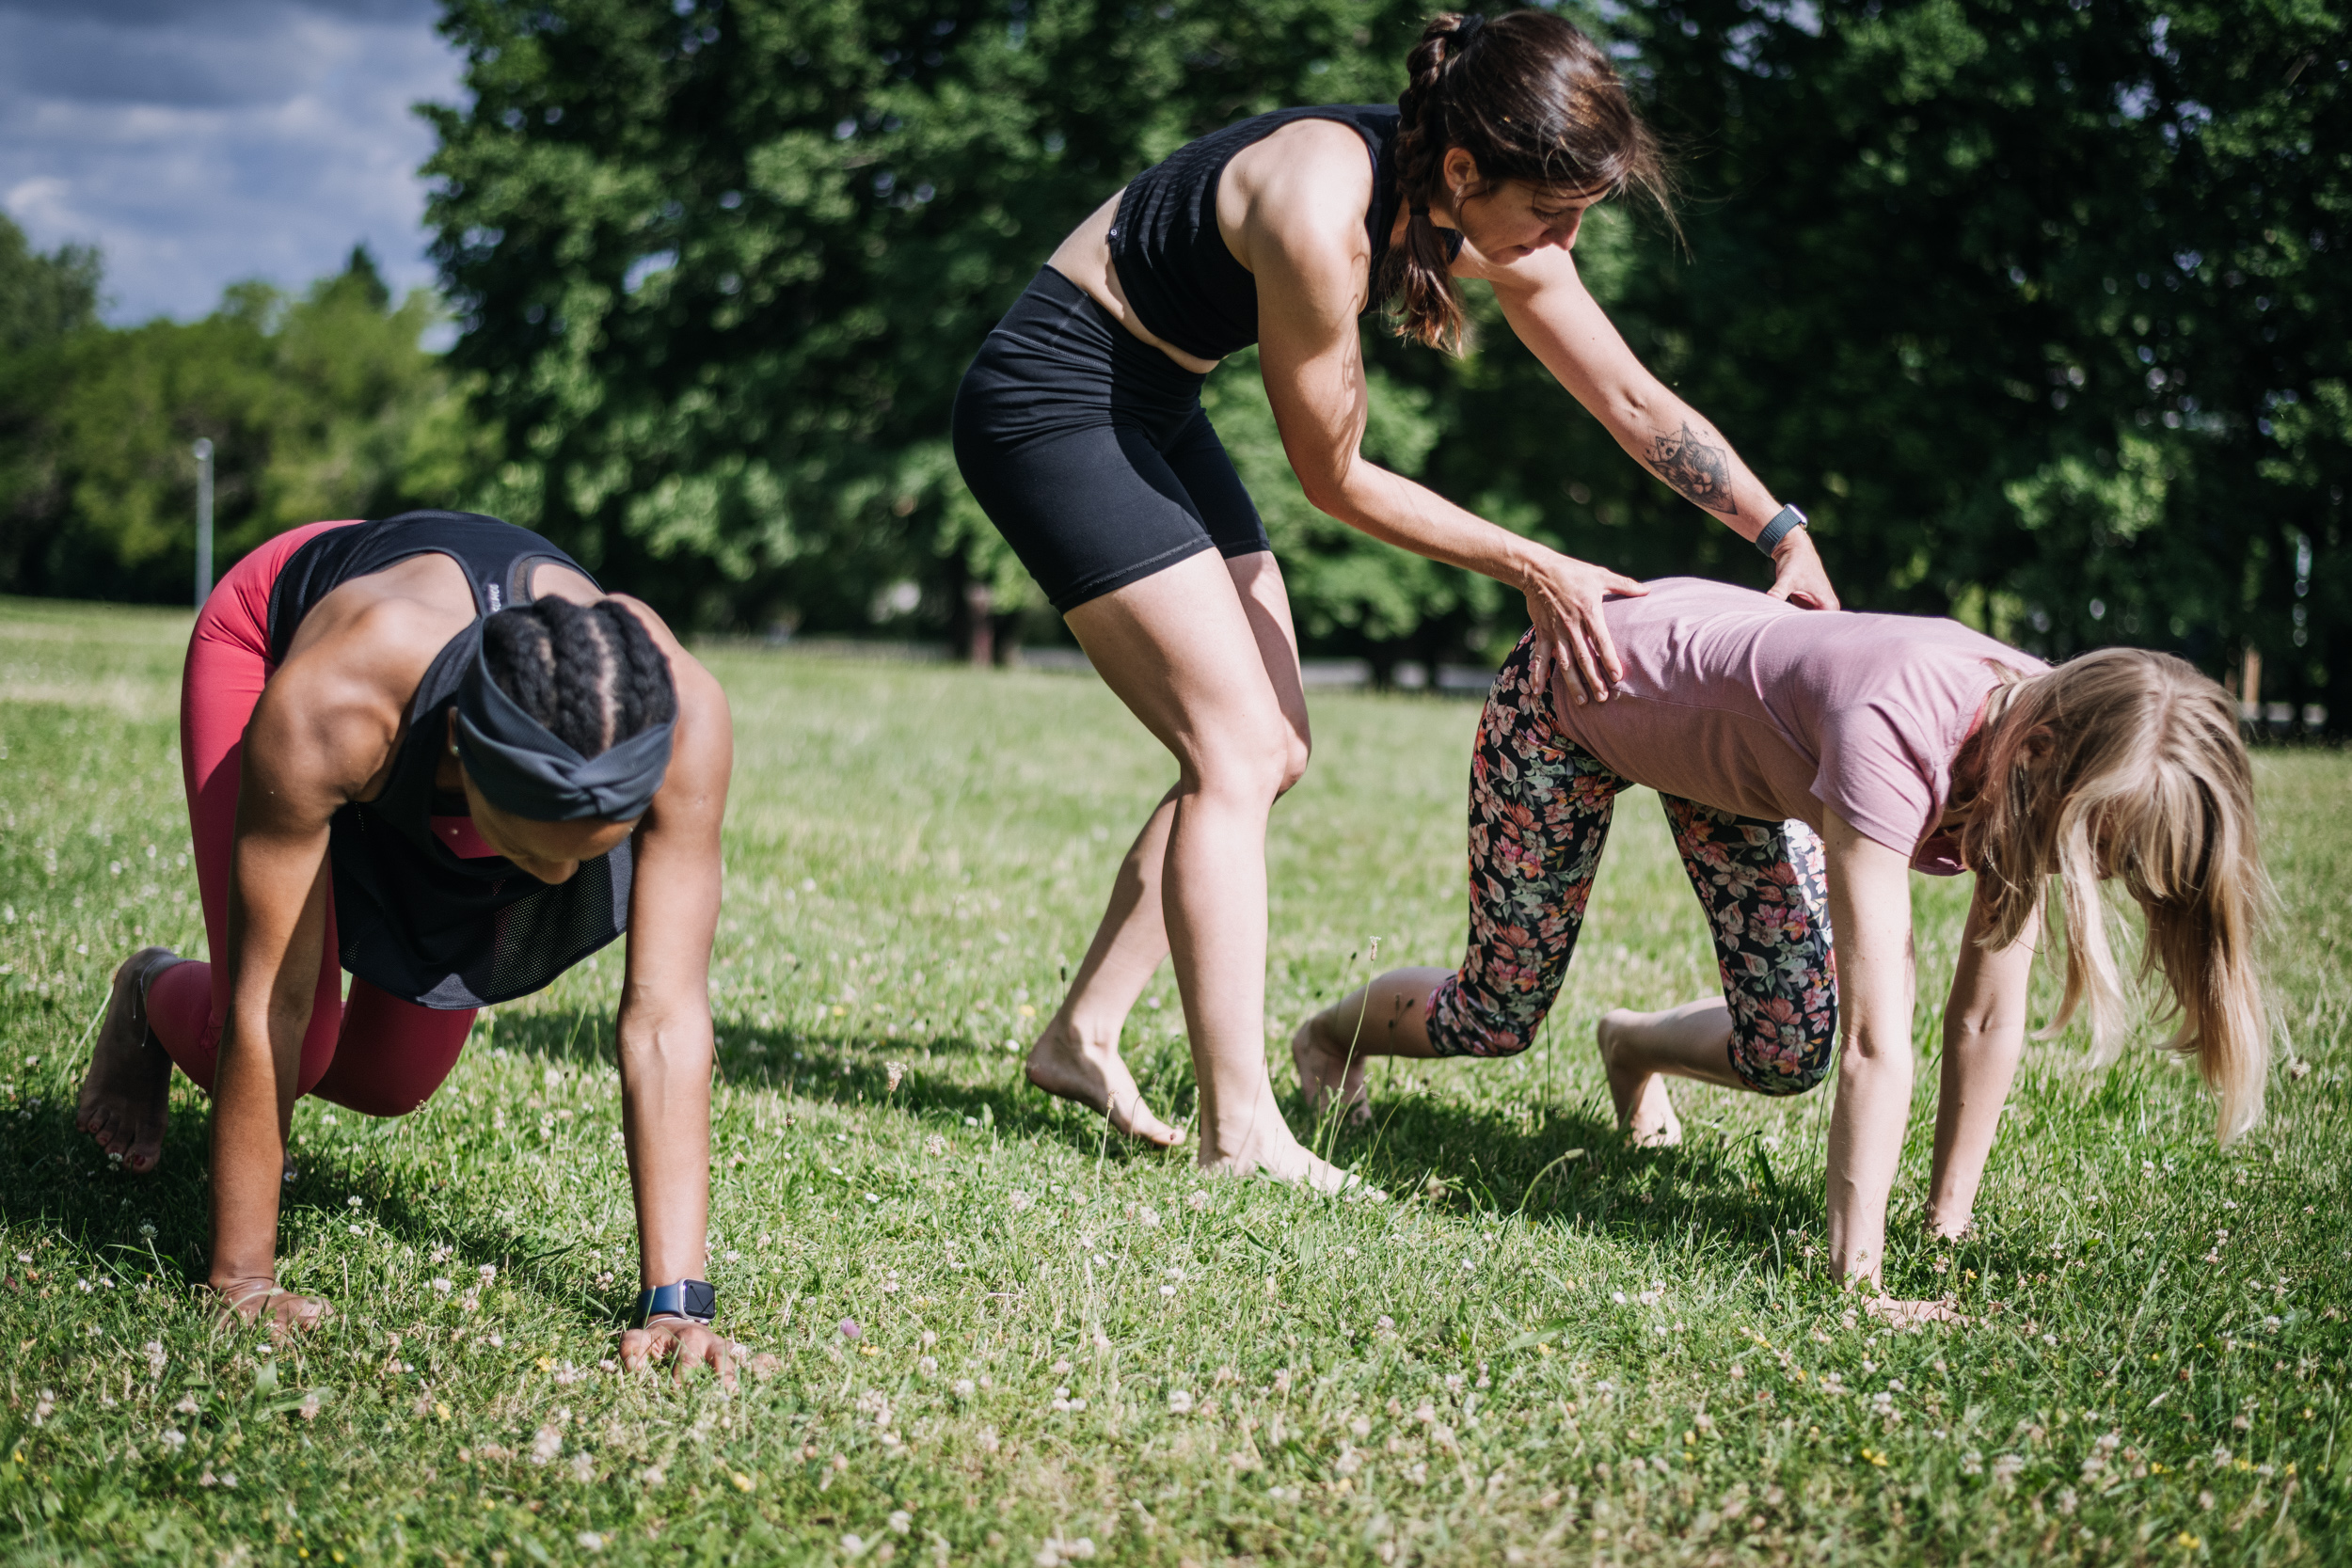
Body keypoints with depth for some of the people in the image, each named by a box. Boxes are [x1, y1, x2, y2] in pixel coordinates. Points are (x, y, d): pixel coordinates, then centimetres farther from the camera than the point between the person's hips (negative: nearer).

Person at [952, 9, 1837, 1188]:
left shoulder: (1489, 217, -6)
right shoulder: (1322, 213, -31)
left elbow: (1634, 402, 6)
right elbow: (1333, 478, -18)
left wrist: (1783, 534, 0)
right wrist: (1531, 569, -13)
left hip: (1151, 408, 9)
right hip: (1050, 402, -9)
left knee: (1268, 752, 9)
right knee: (1237, 750, -14)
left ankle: (1081, 1036, 18)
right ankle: (1240, 1136, -14)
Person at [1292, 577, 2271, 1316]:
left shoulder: (2041, 744, -24)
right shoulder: (1895, 733, -45)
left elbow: (1988, 1016, -17)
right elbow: (1877, 1039, -45)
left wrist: (1949, 1230, -16)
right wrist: (1858, 1284, -44)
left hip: (1721, 721, 6)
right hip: (1569, 691, -6)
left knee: (1787, 1053, -1)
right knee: (1497, 1020, 7)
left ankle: (1637, 1045, 32)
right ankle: (1330, 1034, 39)